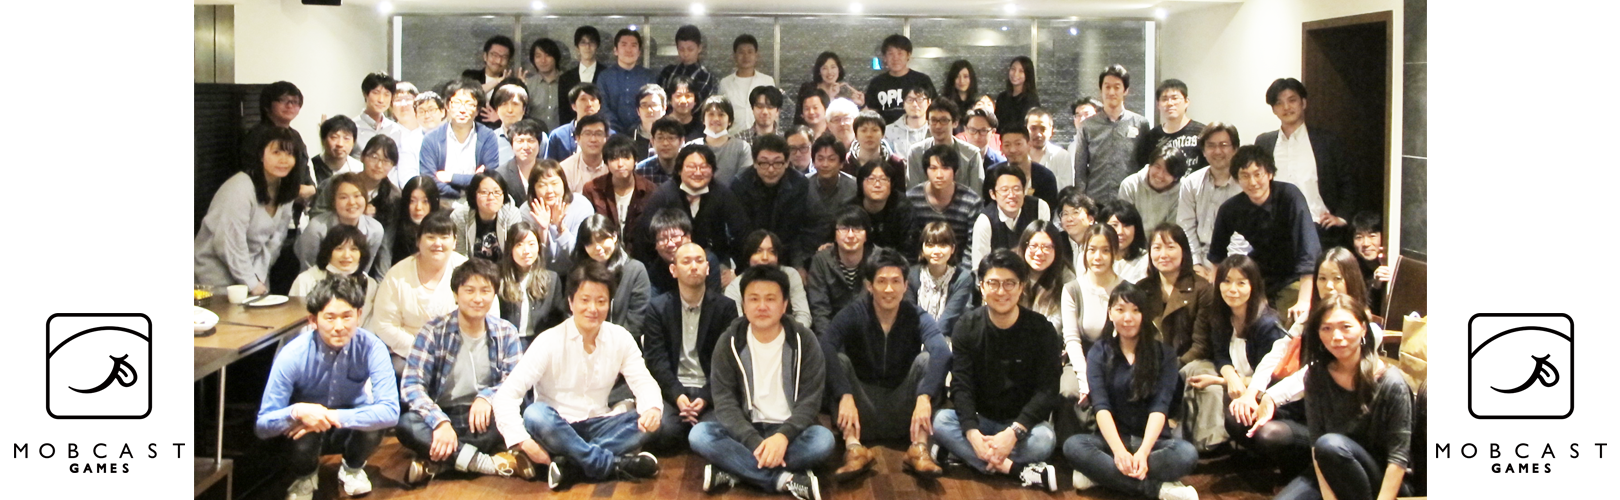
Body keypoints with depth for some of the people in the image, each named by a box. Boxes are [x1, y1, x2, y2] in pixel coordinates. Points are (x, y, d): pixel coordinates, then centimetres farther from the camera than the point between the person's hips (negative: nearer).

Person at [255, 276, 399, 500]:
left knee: (373, 425, -32)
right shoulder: (293, 355, -26)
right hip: (305, 424, -1)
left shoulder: (371, 347, -25)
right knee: (302, 439, -35)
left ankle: (353, 469, 4)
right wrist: (297, 411, -46)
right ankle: (305, 477, 4)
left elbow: (390, 411, -34)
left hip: (350, 426, 1)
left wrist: (335, 417, -43)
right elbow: (263, 426, -25)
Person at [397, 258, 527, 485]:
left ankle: (438, 462, -26)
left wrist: (487, 397, -25)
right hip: (443, 415, -1)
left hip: (485, 419, 1)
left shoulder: (506, 334, 4)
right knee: (406, 424, -33)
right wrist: (440, 422, -28)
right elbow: (411, 384, -11)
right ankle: (484, 461, -32)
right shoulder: (434, 332, -2)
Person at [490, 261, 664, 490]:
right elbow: (507, 393, -17)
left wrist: (653, 408, -30)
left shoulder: (620, 339, -2)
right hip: (556, 429, -3)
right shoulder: (549, 342, -12)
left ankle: (571, 465, -30)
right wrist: (523, 440, -30)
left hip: (597, 427, 3)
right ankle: (615, 464, -28)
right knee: (535, 415, -34)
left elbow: (643, 382, -5)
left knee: (648, 419, -21)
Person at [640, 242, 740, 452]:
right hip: (672, 390, 0)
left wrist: (706, 398, -17)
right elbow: (656, 359, -3)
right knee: (661, 433, -28)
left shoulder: (726, 307, 5)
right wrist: (677, 395, -19)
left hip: (710, 391, 0)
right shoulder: (658, 307, 6)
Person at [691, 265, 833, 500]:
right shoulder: (729, 342, -5)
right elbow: (725, 403, -11)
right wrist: (755, 442, -27)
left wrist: (783, 436, -28)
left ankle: (733, 472, -27)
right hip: (745, 432, 1)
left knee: (823, 439, -31)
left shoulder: (804, 341, -5)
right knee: (699, 434, -28)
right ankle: (786, 479, -30)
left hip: (788, 431, -1)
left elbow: (809, 401, -9)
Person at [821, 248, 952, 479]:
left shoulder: (917, 317, -8)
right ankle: (854, 448, -35)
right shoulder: (854, 314, -9)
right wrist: (845, 396, -44)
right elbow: (826, 347, -29)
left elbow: (941, 352, -29)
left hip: (904, 415, 0)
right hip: (863, 417, 0)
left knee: (926, 359, -21)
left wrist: (924, 397, -46)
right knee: (839, 360, -22)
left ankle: (919, 450, -30)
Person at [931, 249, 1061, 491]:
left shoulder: (1042, 330, -7)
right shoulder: (967, 327, -2)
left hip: (1022, 422, -2)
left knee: (1044, 438, -34)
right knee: (940, 421, -29)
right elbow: (961, 386, -10)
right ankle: (1015, 469, -33)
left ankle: (966, 457, -27)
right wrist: (972, 433, -27)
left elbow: (1047, 391, -12)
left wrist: (1014, 432, -26)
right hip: (979, 419, 2)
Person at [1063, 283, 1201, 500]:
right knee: (1073, 446, -31)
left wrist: (1143, 453, -28)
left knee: (1187, 453, -31)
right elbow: (1101, 406, -11)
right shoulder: (1099, 354, 4)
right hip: (1112, 439, 0)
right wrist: (1119, 451, -30)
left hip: (1153, 440, 0)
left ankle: (1101, 474, -29)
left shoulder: (1163, 354, 3)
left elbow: (1160, 407, -10)